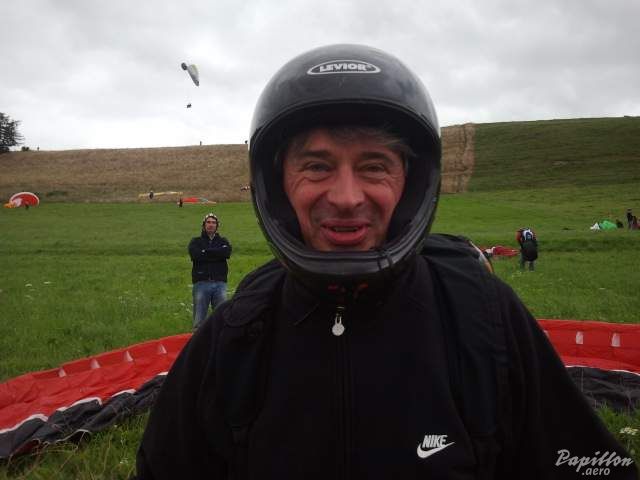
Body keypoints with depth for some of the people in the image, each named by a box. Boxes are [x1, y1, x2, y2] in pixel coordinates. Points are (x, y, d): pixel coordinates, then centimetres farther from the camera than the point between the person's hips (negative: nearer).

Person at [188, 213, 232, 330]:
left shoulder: (223, 241, 17)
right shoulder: (196, 241, 14)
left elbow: (226, 252, -7)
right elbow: (196, 255, -9)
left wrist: (206, 251, -5)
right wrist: (216, 254, -3)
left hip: (220, 283, 1)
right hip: (201, 283, -1)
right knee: (199, 320, 0)